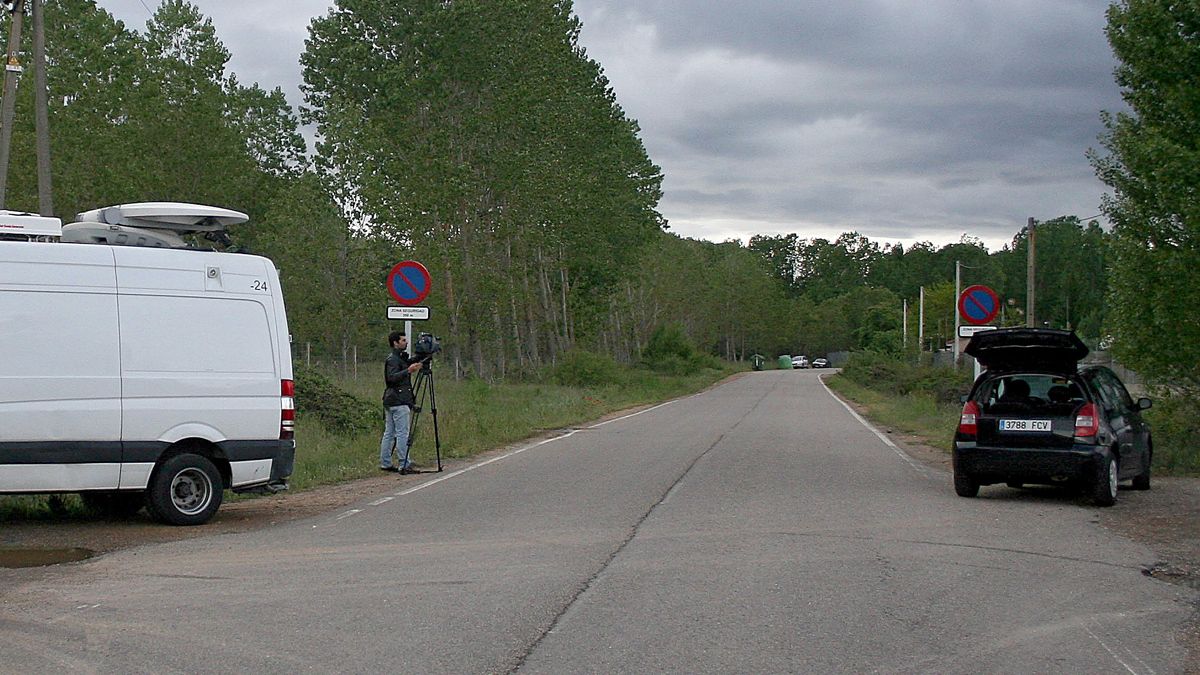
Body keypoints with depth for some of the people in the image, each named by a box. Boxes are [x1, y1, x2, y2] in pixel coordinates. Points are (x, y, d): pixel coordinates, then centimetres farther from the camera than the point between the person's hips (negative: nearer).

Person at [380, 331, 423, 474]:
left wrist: (414, 362, 12)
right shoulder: (392, 359, -11)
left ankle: (385, 463, 14)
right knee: (402, 433, -10)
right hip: (398, 403, -10)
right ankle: (404, 465, -10)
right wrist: (408, 371, -33)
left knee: (389, 433, 11)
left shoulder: (400, 358, 19)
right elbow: (392, 378, -24)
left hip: (391, 402, 10)